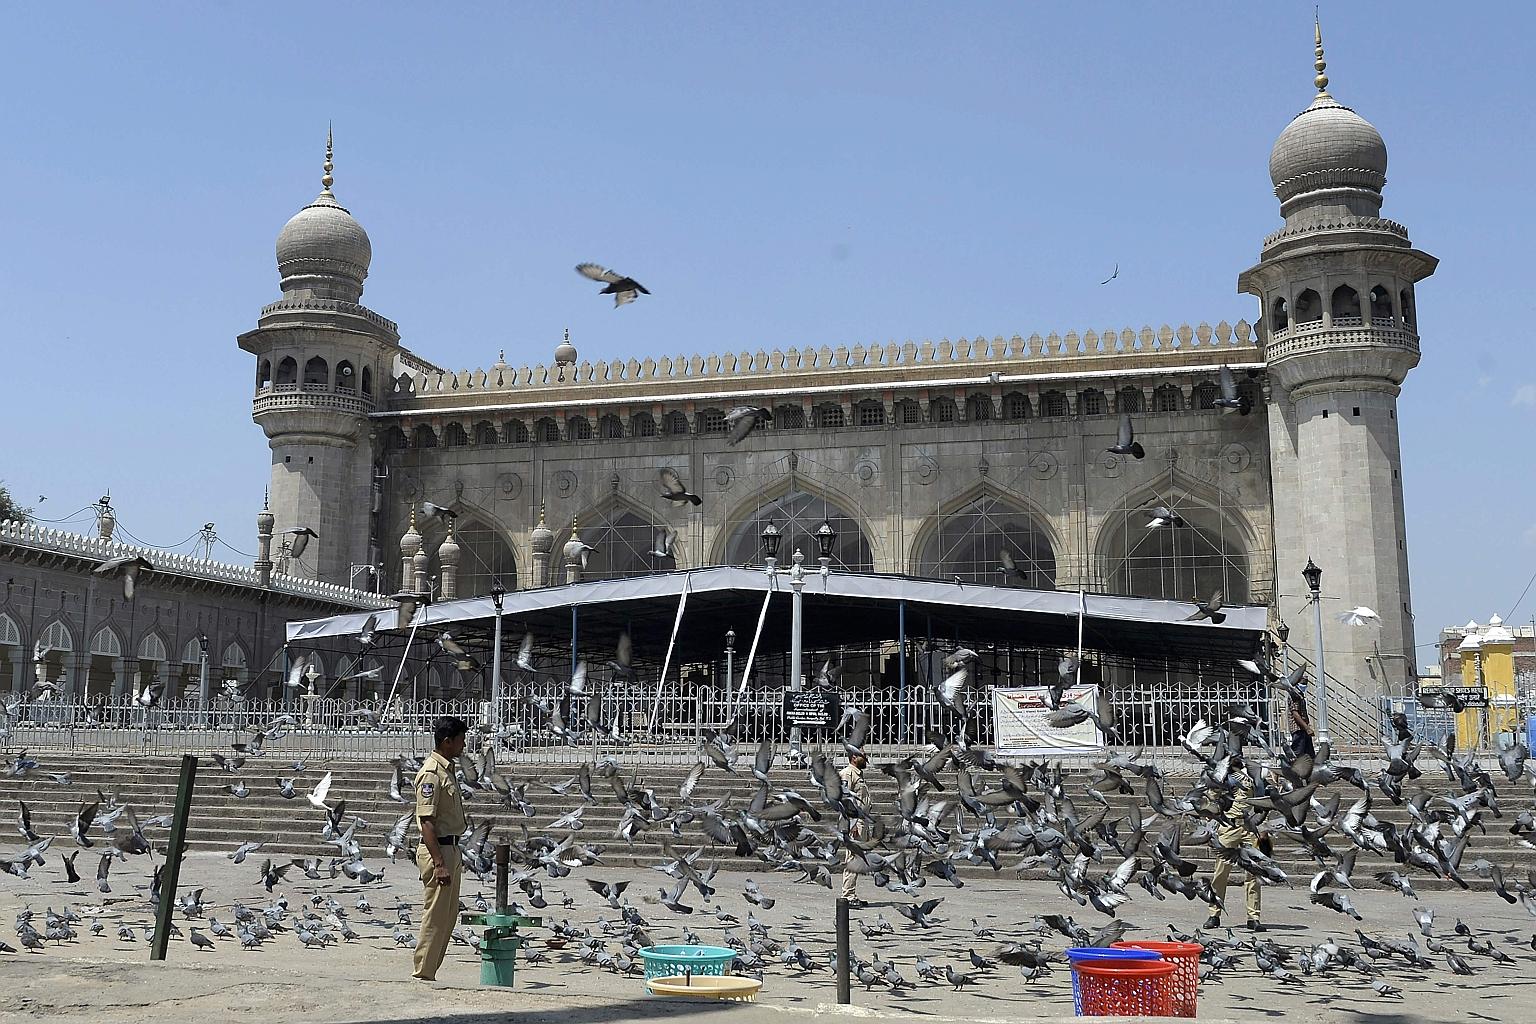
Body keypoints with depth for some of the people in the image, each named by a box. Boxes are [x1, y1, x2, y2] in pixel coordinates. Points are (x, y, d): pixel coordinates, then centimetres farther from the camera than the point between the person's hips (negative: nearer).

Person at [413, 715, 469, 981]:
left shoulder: (448, 769, 14)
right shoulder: (431, 773, -16)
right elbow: (426, 821, -20)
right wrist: (439, 863, -24)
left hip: (451, 848, 10)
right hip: (438, 849, -10)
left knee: (448, 916, 13)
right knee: (436, 916, -5)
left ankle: (428, 973, 20)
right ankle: (423, 975, 3)